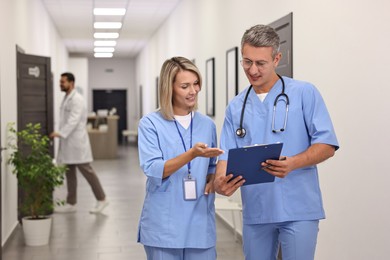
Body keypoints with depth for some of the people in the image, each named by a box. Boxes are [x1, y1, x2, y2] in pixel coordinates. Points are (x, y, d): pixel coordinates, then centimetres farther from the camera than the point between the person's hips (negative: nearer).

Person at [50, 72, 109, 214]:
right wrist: (61, 134, 15)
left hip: (77, 141, -9)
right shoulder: (67, 98, 16)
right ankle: (71, 203, 12)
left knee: (86, 170, -4)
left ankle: (101, 199, 5)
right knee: (69, 173, 8)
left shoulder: (77, 99, -13)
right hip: (68, 142, 9)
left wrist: (61, 133, -33)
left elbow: (74, 120, -24)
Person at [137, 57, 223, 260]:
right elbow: (152, 170, -14)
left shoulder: (207, 124, 8)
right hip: (164, 224, -3)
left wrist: (213, 179, -4)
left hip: (200, 222, 3)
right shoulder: (150, 123, -4)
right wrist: (192, 154, -26)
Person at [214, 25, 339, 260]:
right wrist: (219, 181, -17)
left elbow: (327, 145, -6)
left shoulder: (304, 93, -2)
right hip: (255, 211, 4)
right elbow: (227, 155, 6)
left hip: (297, 210, -4)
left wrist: (292, 164, -25)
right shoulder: (236, 106, 10)